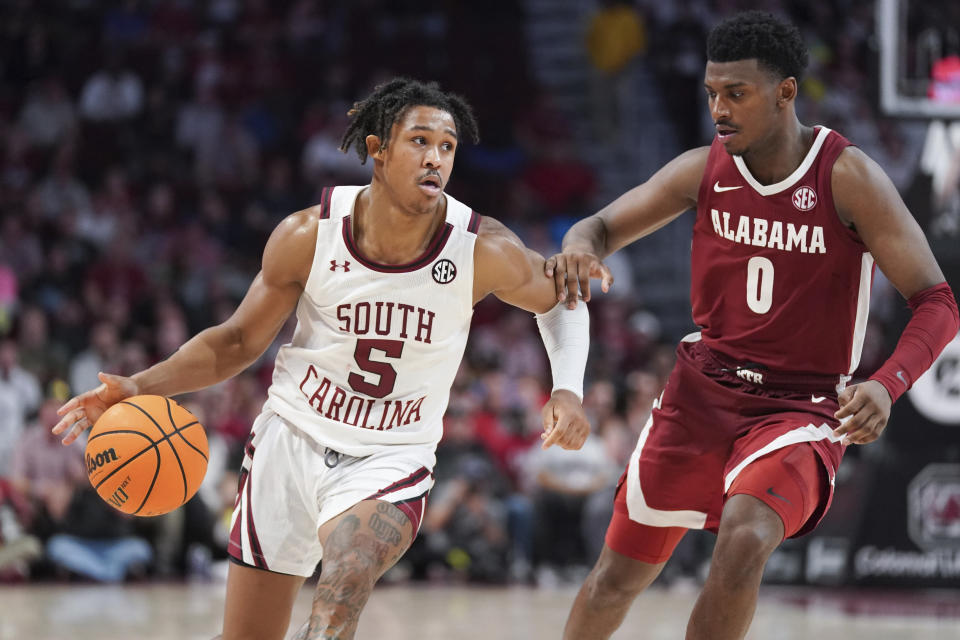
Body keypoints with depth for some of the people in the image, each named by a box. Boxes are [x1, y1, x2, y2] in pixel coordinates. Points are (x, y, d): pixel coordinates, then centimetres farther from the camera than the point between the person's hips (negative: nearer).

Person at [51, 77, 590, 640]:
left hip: (390, 460, -2)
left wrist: (568, 390, -12)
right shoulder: (309, 236, -13)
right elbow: (241, 341, 0)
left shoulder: (483, 251, -15)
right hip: (292, 439, 2)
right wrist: (140, 387, -13)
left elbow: (559, 298, 6)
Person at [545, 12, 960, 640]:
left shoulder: (848, 177, -15)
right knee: (619, 574, 8)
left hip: (802, 406, -4)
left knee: (744, 540, -33)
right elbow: (604, 227, 7)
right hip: (703, 389, 4)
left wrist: (888, 386, -33)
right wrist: (579, 247, -19)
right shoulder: (704, 170, -3)